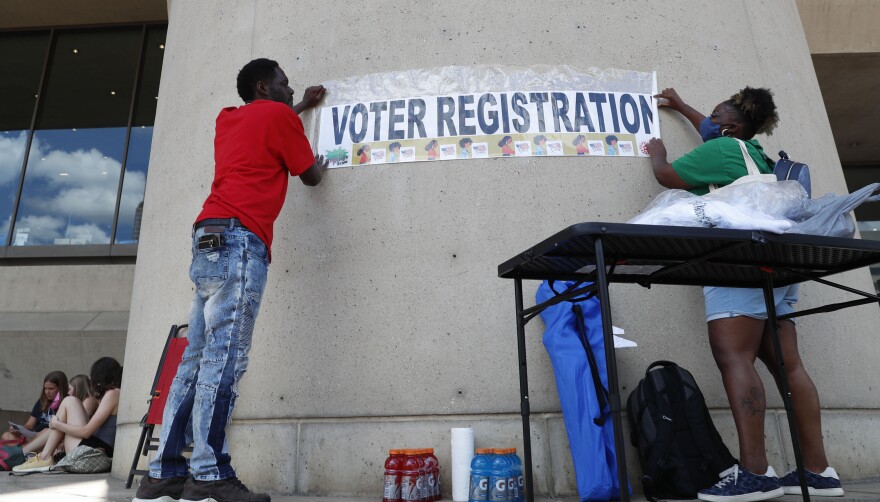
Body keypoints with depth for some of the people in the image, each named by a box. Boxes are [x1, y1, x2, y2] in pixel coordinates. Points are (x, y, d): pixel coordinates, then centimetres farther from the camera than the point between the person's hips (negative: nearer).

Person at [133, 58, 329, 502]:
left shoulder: (228, 119, 29)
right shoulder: (279, 116, 7)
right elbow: (309, 176, 14)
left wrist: (302, 106, 61)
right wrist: (321, 168, 37)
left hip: (210, 238, 8)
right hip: (238, 239, -8)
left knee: (198, 358, 4)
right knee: (225, 356, -14)